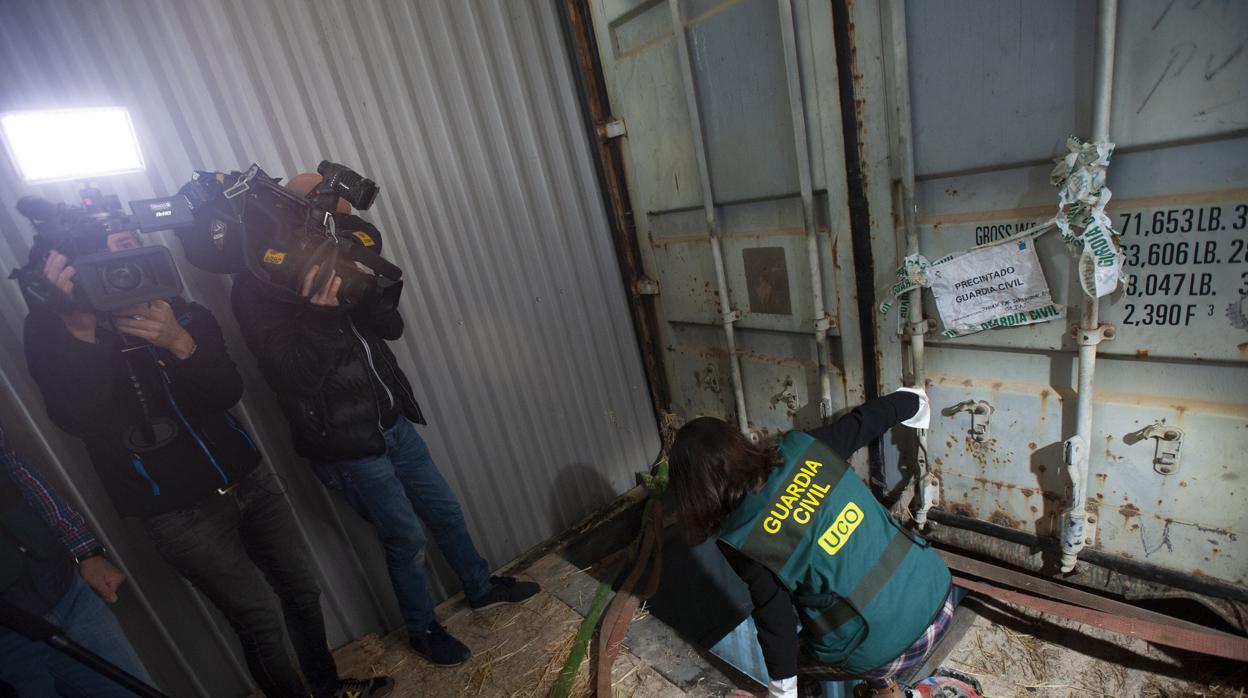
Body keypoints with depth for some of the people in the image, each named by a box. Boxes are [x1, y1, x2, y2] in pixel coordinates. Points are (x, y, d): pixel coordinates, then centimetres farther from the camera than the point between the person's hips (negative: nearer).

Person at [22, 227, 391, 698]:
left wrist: (181, 343, -26)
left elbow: (228, 392, -8)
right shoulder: (51, 333, -4)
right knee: (257, 621, 2)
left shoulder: (183, 313, 4)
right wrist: (80, 331, -34)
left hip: (248, 480, 4)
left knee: (302, 592, 13)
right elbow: (77, 421, -20)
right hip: (180, 513, -3)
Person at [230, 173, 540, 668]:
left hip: (393, 423, 7)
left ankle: (481, 589, 43)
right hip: (346, 446, -6)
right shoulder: (256, 289, -15)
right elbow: (295, 377, -21)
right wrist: (319, 312, -33)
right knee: (407, 540, 7)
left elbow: (391, 327, -1)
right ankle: (423, 632, 34)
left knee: (445, 511, 18)